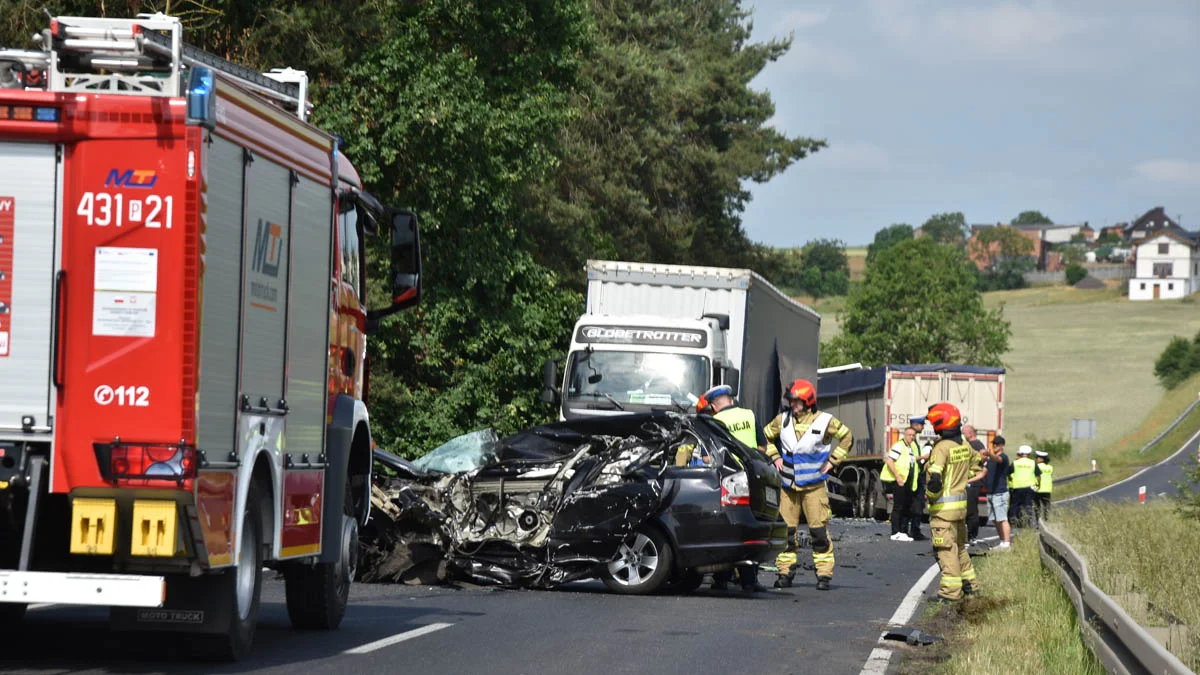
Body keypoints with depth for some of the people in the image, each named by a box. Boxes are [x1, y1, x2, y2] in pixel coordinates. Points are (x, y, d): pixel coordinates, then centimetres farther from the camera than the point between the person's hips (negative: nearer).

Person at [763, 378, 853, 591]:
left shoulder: (824, 421, -5)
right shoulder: (783, 419, 3)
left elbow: (847, 437, 6)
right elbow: (767, 435, 22)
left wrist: (833, 461, 1)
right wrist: (775, 457, 10)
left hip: (813, 485, -3)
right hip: (788, 485, 3)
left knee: (819, 531, -6)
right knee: (786, 530, 3)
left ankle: (824, 574, -1)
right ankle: (785, 572, 11)